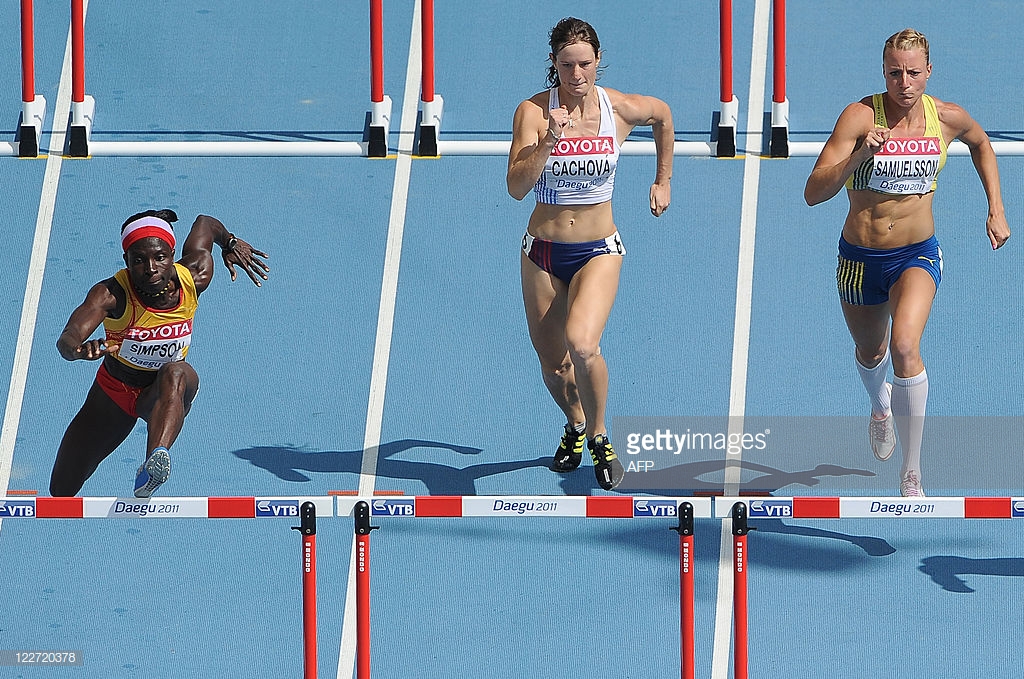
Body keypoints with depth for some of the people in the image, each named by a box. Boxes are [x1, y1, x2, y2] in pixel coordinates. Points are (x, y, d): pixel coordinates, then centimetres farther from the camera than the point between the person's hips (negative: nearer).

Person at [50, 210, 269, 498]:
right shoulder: (112, 295, -29)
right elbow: (66, 341, -47)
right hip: (114, 392, 1)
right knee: (62, 491, 12)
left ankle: (156, 460, -66)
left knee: (176, 374, -40)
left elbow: (205, 223, 3)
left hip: (167, 394, -1)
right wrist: (77, 349, -68)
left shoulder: (194, 278, -20)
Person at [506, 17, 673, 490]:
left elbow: (662, 114, 17)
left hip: (598, 251, -1)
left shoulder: (622, 109, -8)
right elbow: (517, 187, -21)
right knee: (552, 363, 13)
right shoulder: (534, 112, -12)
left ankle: (598, 435, -1)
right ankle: (575, 425, 46)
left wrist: (663, 180, 20)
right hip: (543, 252, 1)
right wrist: (548, 142, -34)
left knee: (581, 344, -26)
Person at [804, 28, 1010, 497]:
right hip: (860, 258, 1)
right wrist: (860, 155, -39)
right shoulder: (860, 116, -19)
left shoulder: (947, 119, -9)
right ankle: (880, 406, 63)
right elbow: (813, 193, -25)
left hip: (917, 255, -1)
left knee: (905, 347, -26)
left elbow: (981, 144, 18)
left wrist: (996, 210, 14)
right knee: (870, 353, 24)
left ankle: (912, 475, -20)